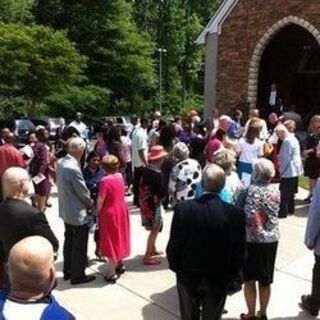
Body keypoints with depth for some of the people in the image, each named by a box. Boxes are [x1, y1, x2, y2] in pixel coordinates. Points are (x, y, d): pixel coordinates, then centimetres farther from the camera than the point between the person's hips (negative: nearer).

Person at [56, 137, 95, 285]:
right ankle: (77, 275, 21)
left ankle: (68, 271, 36)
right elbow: (83, 192, -18)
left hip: (66, 210, 9)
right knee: (79, 245, 7)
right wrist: (92, 204, 0)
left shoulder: (61, 162, -1)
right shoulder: (73, 169, -29)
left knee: (69, 241, 22)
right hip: (77, 213, -9)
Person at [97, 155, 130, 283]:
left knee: (110, 241, 4)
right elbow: (120, 193, 3)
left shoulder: (105, 180, -23)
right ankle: (119, 264, 37)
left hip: (109, 212, -7)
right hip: (121, 210, 7)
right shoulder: (120, 176, -3)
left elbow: (101, 200, -18)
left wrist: (97, 212, -2)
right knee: (119, 237, 21)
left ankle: (112, 273, 11)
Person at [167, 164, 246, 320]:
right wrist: (231, 276, 5)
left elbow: (173, 246, -12)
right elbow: (239, 252, -11)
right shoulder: (236, 213, -18)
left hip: (188, 276, 0)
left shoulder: (183, 208, -20)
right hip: (219, 279, 0)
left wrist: (176, 268, 5)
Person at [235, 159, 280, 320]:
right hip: (271, 240, 4)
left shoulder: (249, 190, -14)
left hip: (250, 240, -4)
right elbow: (274, 213, 7)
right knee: (265, 281, 16)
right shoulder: (276, 191, -1)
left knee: (249, 279, 11)